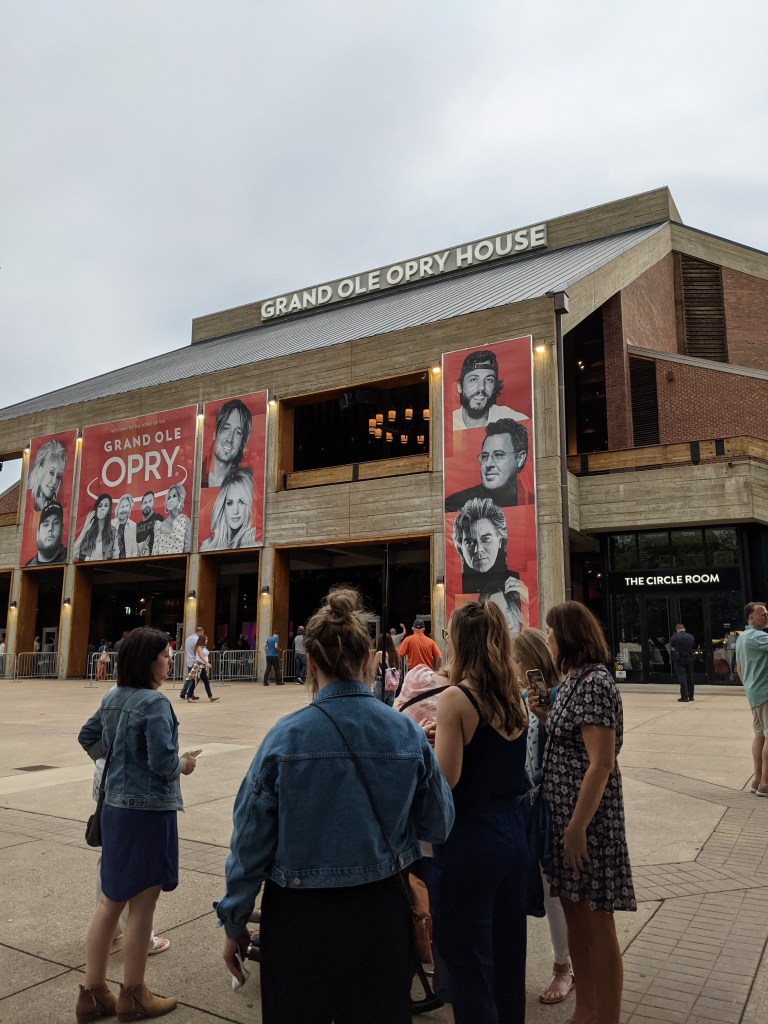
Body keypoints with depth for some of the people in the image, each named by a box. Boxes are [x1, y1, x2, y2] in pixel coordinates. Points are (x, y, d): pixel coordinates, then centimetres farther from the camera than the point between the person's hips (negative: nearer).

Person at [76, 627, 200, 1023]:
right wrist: (185, 764, -4)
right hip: (148, 811, -8)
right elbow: (164, 763, -24)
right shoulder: (154, 703, -20)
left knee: (110, 901, 18)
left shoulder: (113, 699, 5)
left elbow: (88, 737, 18)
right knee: (141, 905, 8)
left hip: (115, 807, 8)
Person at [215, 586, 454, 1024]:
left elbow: (251, 840, -10)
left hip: (300, 916, -2)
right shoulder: (410, 736, -11)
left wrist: (234, 922, 4)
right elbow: (438, 827, 1)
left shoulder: (285, 737, -17)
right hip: (381, 912, 2)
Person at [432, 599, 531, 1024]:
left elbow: (446, 778, -20)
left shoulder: (455, 698, -19)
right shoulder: (514, 697, 3)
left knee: (468, 961, 9)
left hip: (468, 841, -7)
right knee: (508, 953, 21)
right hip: (512, 833, 7)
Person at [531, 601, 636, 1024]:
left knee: (597, 924, 5)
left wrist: (578, 826, -21)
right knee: (575, 917, 19)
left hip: (587, 815, -9)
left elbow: (602, 763, -22)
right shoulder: (575, 680, 9)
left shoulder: (594, 683, -19)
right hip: (564, 811, 9)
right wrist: (546, 716, 1)